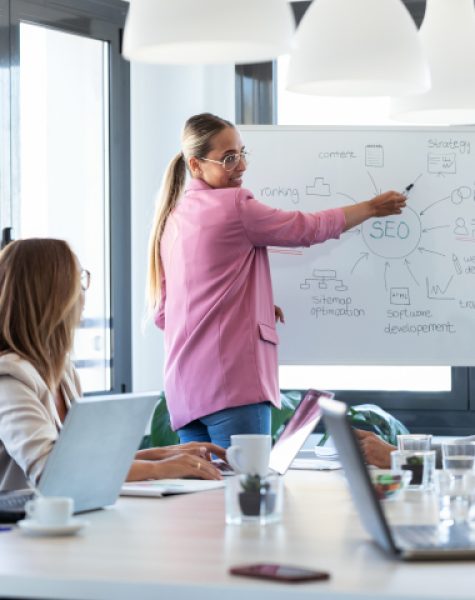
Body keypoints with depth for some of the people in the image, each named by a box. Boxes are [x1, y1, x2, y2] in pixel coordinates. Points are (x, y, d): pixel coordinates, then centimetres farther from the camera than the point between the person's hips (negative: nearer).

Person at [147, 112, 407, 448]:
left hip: (184, 386, 8)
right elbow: (307, 228, 3)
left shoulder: (171, 218, 16)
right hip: (231, 381, -8)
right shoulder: (232, 205, -7)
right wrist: (372, 207, 17)